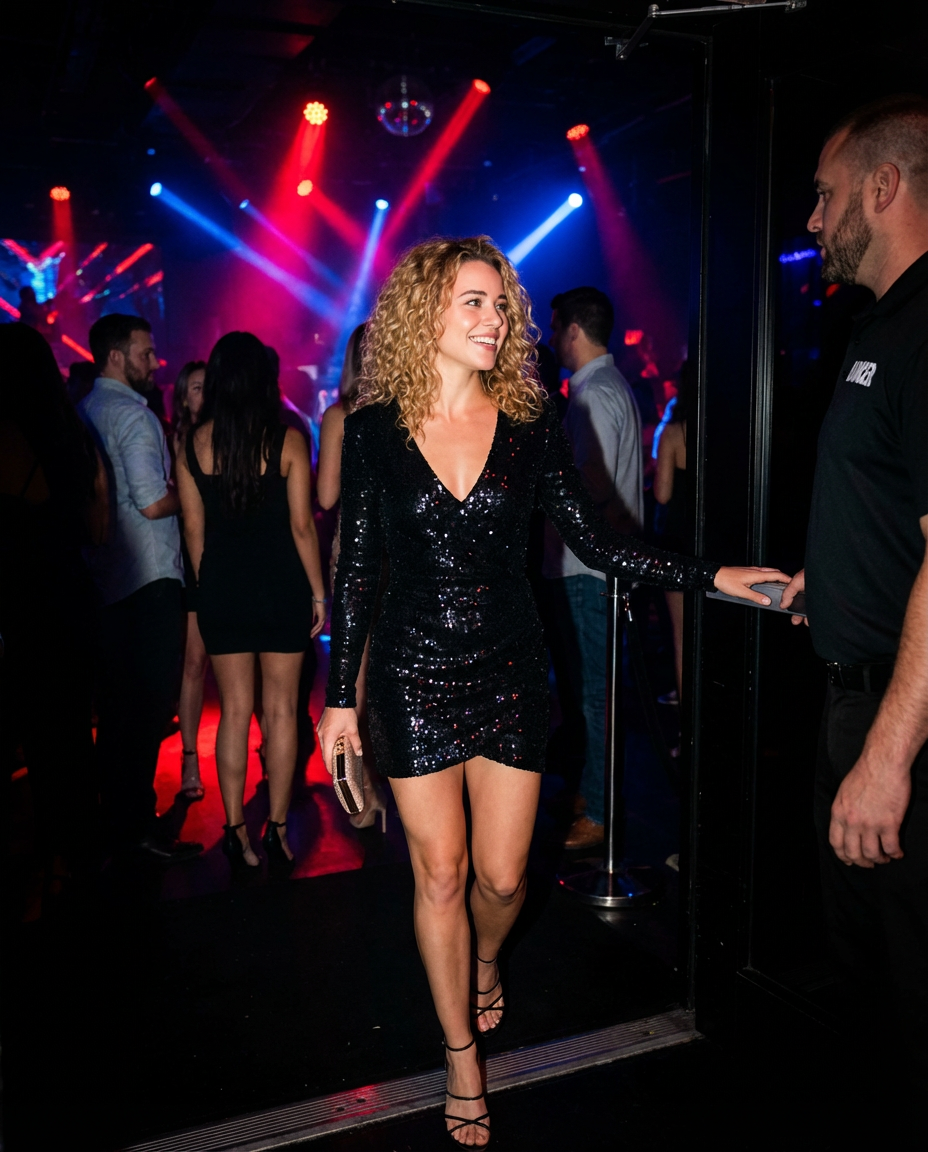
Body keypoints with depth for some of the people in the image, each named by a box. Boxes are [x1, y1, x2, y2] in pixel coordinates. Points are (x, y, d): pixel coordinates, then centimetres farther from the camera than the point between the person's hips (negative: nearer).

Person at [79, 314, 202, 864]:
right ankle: (140, 824, 2)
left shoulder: (82, 411, 13)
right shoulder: (134, 415, -13)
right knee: (151, 701, -3)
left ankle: (116, 817, 24)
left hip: (105, 580, 9)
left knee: (117, 701, 14)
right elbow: (153, 503, -20)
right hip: (150, 577, -9)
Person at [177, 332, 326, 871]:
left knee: (234, 709, 10)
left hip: (221, 585, 2)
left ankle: (236, 830, 14)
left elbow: (194, 530, 3)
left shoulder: (194, 442, -1)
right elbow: (302, 525, -7)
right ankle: (278, 829, 14)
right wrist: (319, 591, 1)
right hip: (281, 584, -2)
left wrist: (209, 586, 14)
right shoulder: (287, 439, -7)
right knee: (280, 709, 8)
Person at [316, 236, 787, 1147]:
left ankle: (485, 965, 46)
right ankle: (462, 1058, 30)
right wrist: (340, 694, 0)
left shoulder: (528, 425, -1)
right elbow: (355, 567, 0)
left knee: (501, 875, 7)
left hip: (509, 670, 1)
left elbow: (594, 541, 0)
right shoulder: (375, 428, -4)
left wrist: (713, 576, -10)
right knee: (440, 874, 7)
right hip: (415, 674, -1)